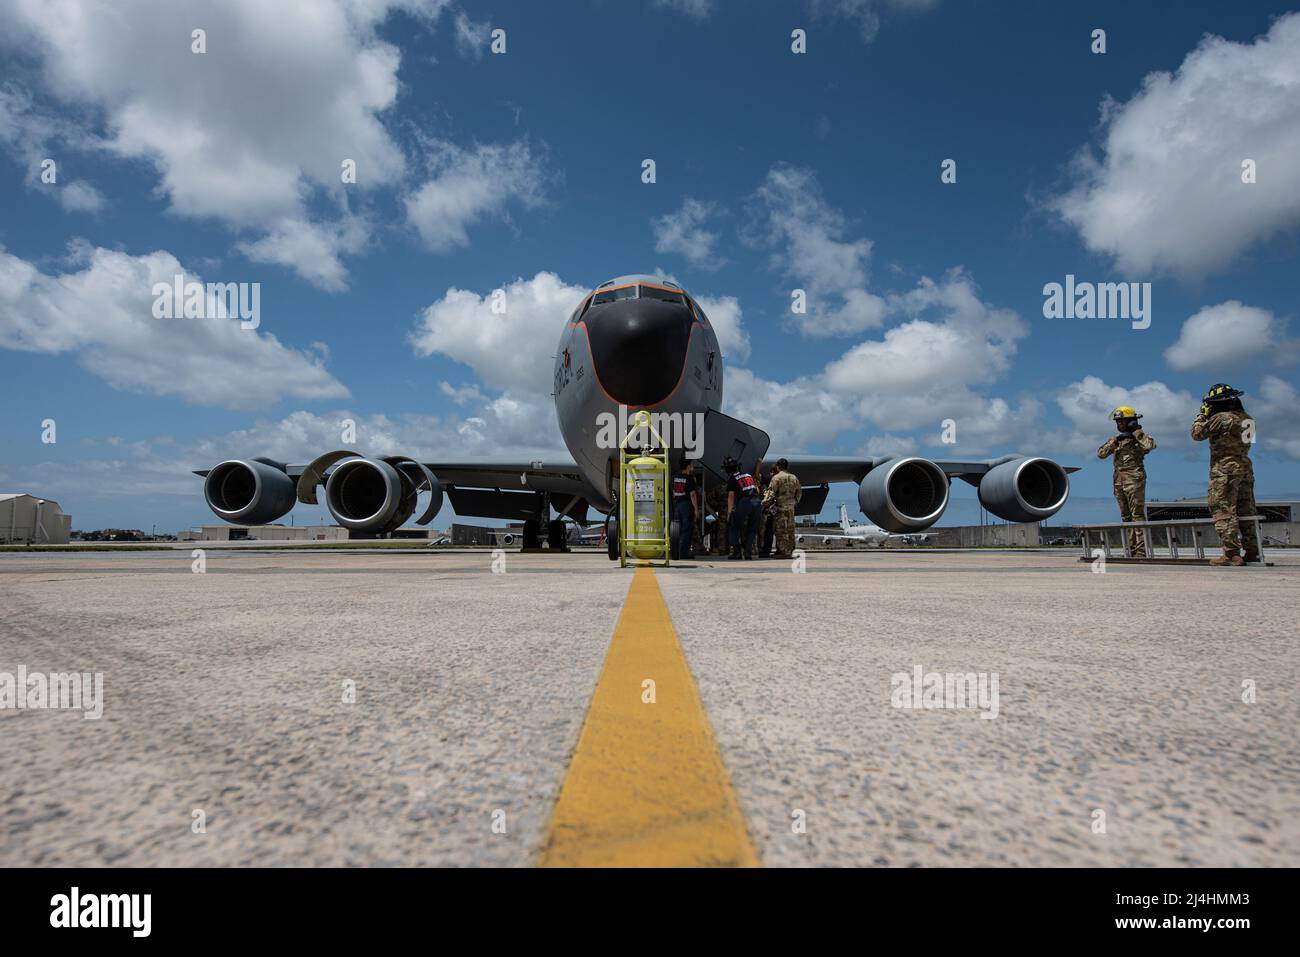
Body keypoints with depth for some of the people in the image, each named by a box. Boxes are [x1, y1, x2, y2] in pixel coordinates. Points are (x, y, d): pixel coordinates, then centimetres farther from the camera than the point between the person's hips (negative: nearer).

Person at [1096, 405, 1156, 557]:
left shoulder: (1139, 437, 1)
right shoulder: (1116, 439, 18)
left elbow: (1150, 445, -21)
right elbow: (1101, 454, 10)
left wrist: (1137, 432, -9)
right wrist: (1114, 441, -1)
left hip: (1134, 480, -7)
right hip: (1119, 481, 7)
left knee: (1138, 516, -10)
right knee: (1126, 517, 8)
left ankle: (1142, 552, -11)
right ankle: (1132, 551, 13)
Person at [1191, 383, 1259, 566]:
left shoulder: (1221, 418, -15)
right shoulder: (1246, 418, 11)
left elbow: (1197, 433, -8)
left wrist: (1203, 414, 6)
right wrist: (1210, 416, 19)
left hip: (1225, 470, -8)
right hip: (1245, 467, 9)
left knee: (1224, 511, -8)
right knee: (1246, 511, 13)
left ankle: (1231, 554, -12)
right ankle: (1252, 552, 17)